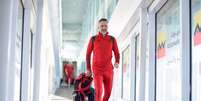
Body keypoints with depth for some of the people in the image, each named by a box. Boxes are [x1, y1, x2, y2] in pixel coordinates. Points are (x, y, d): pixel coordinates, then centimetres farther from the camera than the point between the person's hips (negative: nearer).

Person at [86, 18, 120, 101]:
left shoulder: (112, 39, 2)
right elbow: (88, 54, 6)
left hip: (108, 70, 3)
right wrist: (88, 69, 2)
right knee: (98, 91, -19)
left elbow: (117, 53, 3)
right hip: (97, 70, -2)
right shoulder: (93, 39, -1)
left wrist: (117, 62, -19)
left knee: (108, 92, 10)